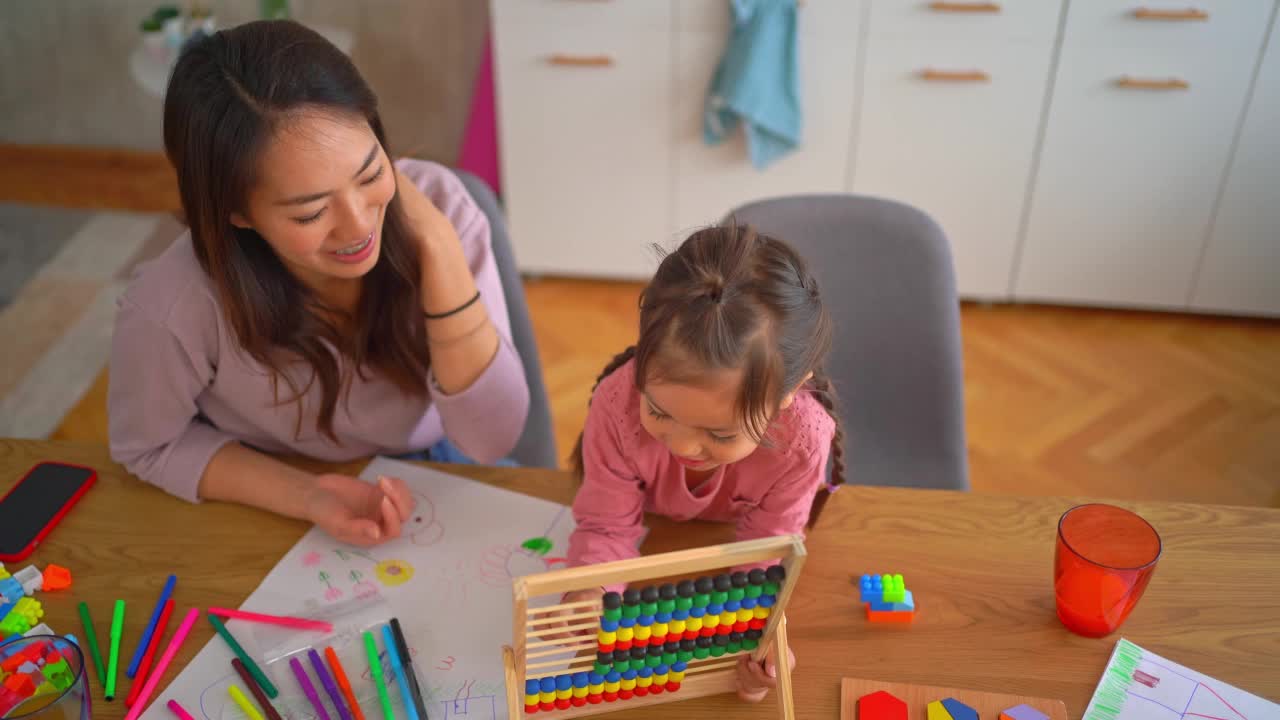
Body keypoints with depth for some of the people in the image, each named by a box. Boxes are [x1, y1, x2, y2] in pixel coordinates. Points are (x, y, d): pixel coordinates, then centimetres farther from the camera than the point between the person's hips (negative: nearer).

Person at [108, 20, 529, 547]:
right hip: (281, 520, 0)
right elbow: (150, 448, -7)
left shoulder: (434, 203, -21)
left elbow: (491, 441, -20)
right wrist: (308, 497, -22)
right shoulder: (175, 306, -26)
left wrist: (437, 245, -30)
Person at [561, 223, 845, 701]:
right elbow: (606, 526, -28)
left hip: (731, 537, 3)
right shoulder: (617, 403, -40)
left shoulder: (803, 438, -40)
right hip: (652, 529, -2)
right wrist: (588, 595, -48)